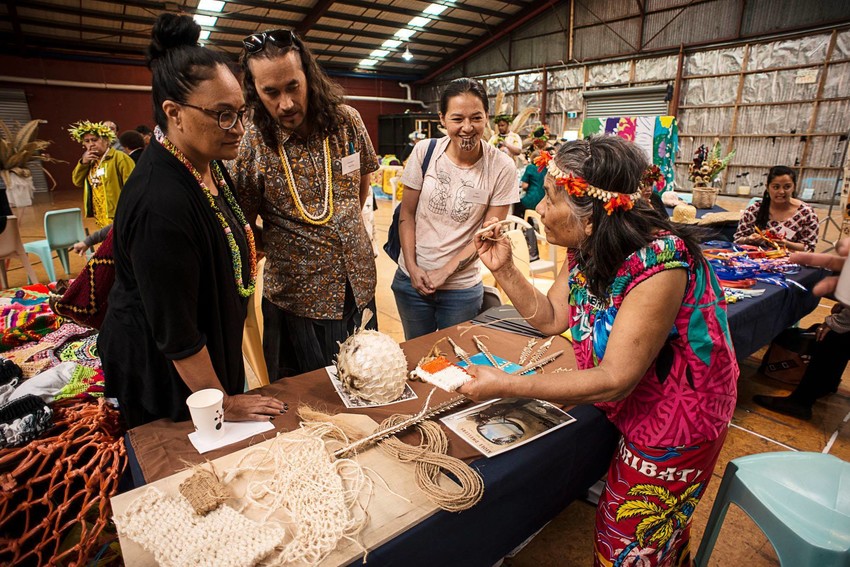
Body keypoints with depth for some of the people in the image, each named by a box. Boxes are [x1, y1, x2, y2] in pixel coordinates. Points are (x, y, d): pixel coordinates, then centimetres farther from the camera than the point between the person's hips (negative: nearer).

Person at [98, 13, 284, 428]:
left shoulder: (204, 162, -4)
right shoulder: (160, 204, -33)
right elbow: (177, 335, -27)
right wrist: (222, 404, -14)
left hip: (213, 345, 8)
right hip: (164, 371, -8)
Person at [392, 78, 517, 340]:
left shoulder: (502, 168, -11)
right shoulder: (424, 152, -8)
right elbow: (407, 213, -1)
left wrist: (445, 271, -11)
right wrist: (412, 267, -8)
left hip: (462, 287, -1)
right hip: (412, 279, 2)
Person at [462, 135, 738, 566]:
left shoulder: (659, 262, -33)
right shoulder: (589, 248, -8)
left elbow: (615, 380, -31)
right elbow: (551, 318, -2)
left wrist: (505, 386, -30)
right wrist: (503, 269, -14)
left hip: (676, 427, -7)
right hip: (638, 413, 7)